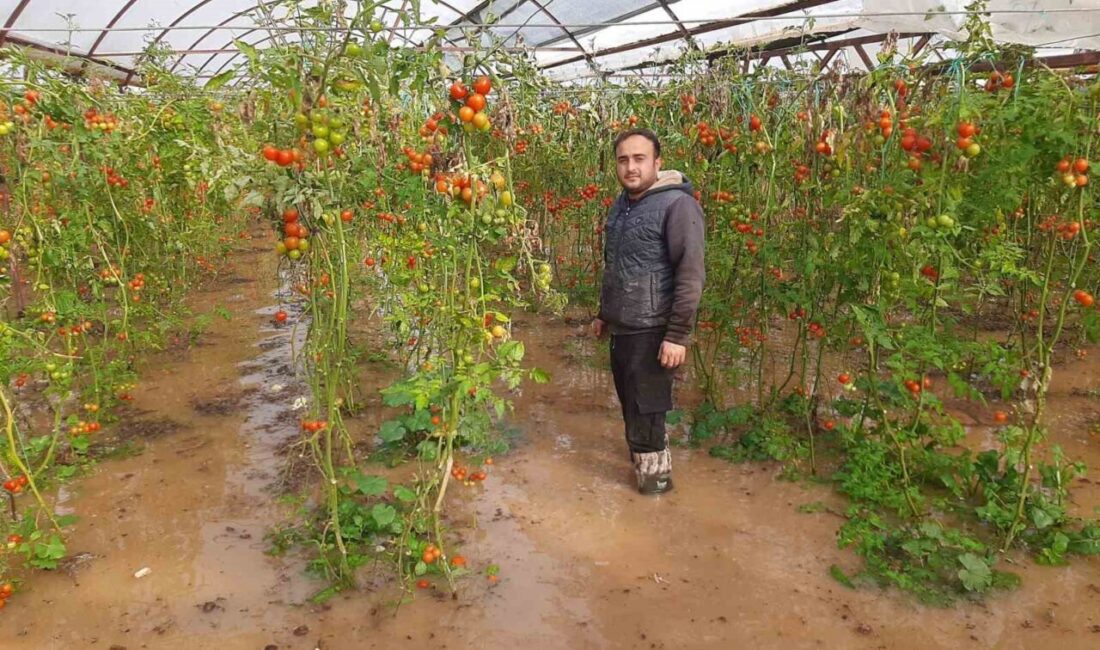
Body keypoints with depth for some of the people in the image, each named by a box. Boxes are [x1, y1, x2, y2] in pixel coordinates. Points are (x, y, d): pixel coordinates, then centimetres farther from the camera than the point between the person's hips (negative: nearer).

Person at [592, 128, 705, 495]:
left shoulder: (677, 205, -15)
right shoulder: (619, 207, 11)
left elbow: (691, 275, -19)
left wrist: (678, 335, -22)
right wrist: (604, 313, 24)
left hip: (652, 332, -7)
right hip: (621, 329, 8)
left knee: (646, 411, 0)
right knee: (630, 405, 17)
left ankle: (656, 478, 19)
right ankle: (641, 462, 36)